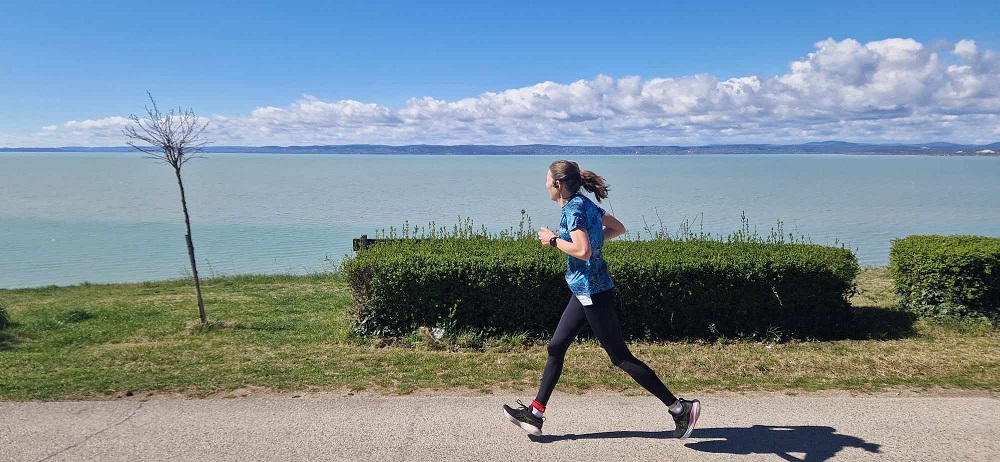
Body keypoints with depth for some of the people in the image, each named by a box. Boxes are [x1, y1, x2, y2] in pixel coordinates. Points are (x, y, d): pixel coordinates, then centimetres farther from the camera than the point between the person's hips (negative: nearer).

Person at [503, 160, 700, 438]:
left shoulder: (574, 209, -18)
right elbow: (618, 229, 19)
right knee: (556, 347, 13)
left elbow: (582, 252, -28)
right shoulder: (584, 204, 10)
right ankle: (535, 414, 22)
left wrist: (553, 240, -15)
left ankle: (680, 408, 8)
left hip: (592, 293, -10)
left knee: (620, 356, -1)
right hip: (587, 291, 10)